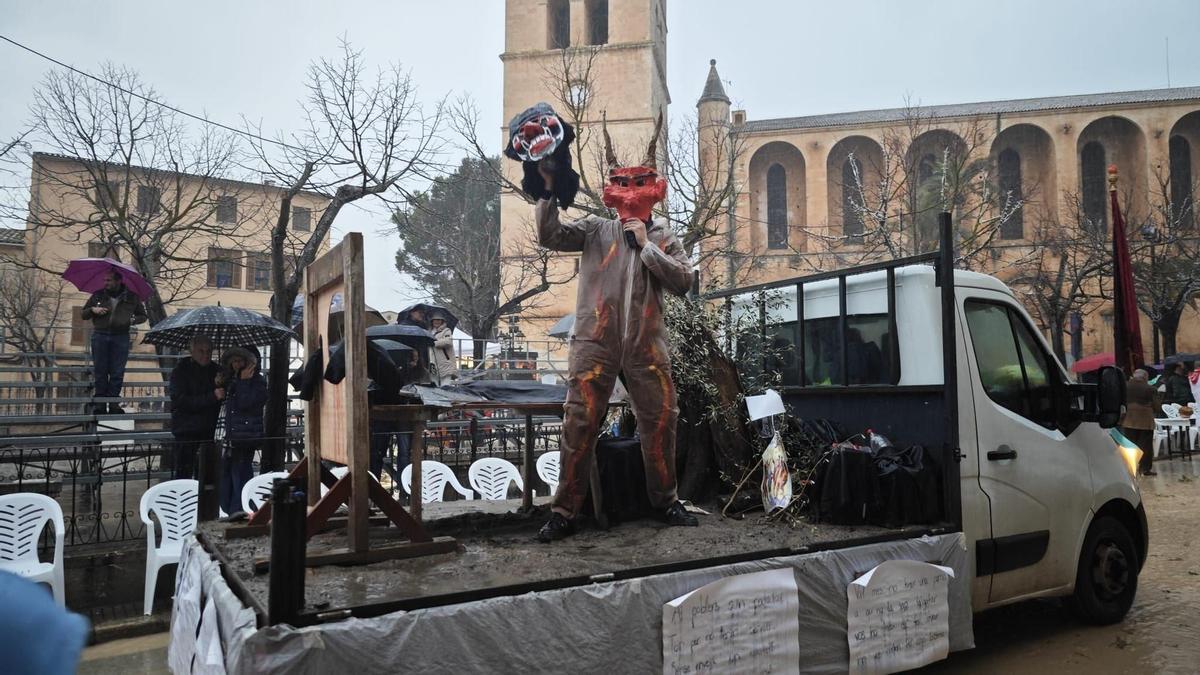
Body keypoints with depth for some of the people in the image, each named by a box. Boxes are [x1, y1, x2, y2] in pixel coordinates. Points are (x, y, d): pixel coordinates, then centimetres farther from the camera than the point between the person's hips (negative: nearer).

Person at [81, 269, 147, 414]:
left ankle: (113, 403, 4)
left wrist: (133, 320, -5)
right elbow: (83, 314, 17)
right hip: (100, 336, 1)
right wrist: (92, 310, -4)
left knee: (117, 373, -2)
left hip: (120, 338, -1)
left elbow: (142, 316, 16)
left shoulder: (131, 297, 8)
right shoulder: (98, 295, 11)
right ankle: (100, 404, 6)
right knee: (100, 371, 1)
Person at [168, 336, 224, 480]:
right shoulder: (181, 370, -3)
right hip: (186, 431, -4)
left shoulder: (215, 370, 10)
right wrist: (212, 396, -22)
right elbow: (181, 401, -15)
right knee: (183, 473, -4)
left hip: (209, 430, 4)